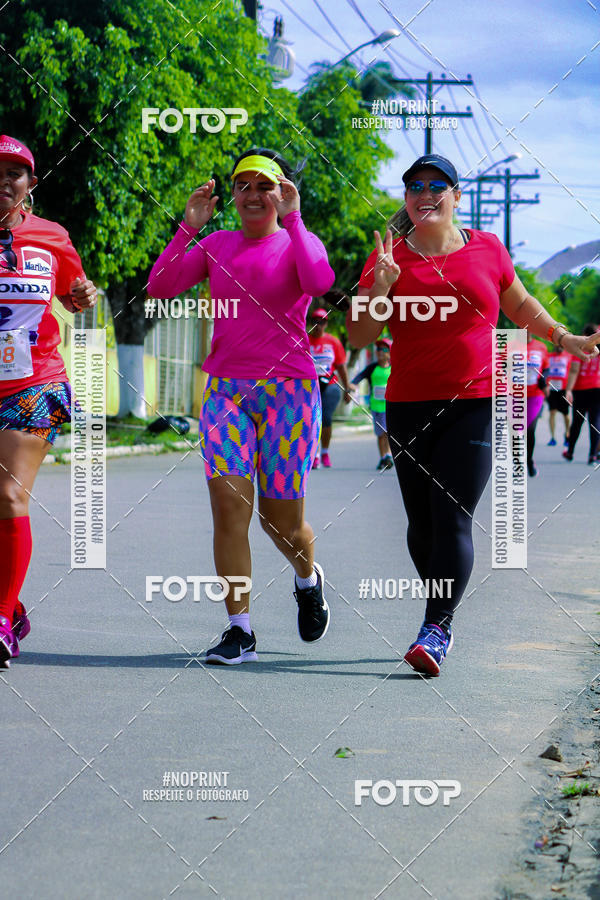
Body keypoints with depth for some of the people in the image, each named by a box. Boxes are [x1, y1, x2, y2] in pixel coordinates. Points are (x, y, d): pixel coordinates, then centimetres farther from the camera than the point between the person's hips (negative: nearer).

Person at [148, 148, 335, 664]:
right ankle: (240, 630, -7)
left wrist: (291, 218, -17)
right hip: (226, 388, 2)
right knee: (229, 502, -13)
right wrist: (189, 228, -5)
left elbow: (320, 281, -21)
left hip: (288, 389, -2)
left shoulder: (298, 242, 2)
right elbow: (160, 287, 2)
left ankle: (308, 579, 38)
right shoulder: (217, 245, 12)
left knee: (282, 521, 2)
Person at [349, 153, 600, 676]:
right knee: (423, 521, 6)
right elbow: (359, 337, -1)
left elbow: (520, 305, 23)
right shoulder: (389, 257, 3)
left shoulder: (487, 249, 6)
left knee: (453, 517, -13)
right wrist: (379, 290, -16)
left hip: (476, 403, -1)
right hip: (410, 405, 2)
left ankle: (435, 631, -13)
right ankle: (444, 618, 26)